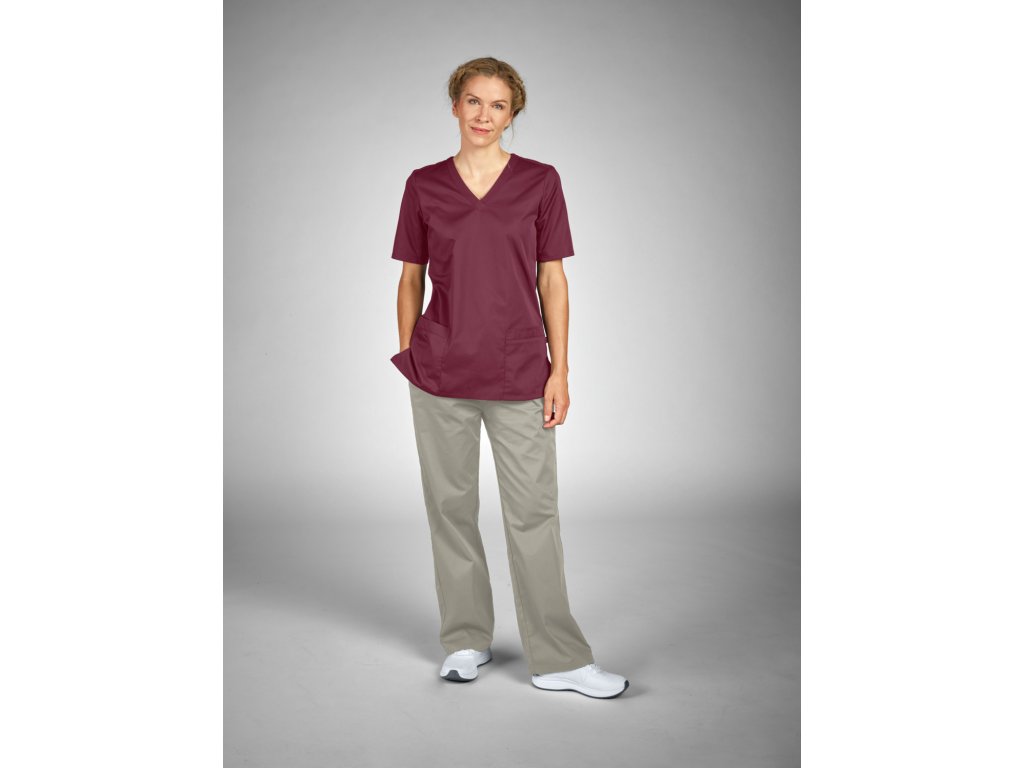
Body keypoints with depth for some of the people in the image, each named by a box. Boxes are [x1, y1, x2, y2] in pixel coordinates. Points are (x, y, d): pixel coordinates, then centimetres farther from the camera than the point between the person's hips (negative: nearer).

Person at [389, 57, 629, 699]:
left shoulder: (540, 182, 2)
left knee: (534, 513, 1)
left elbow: (552, 279, 2)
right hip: (440, 371, 2)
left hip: (518, 373, -1)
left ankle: (559, 659, 11)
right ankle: (467, 640, 25)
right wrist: (407, 357, 6)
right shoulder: (424, 186, 5)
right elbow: (411, 278, 10)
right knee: (451, 506, 9)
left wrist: (559, 369, -3)